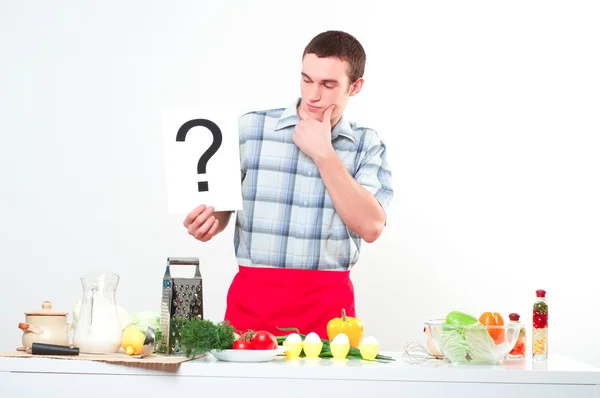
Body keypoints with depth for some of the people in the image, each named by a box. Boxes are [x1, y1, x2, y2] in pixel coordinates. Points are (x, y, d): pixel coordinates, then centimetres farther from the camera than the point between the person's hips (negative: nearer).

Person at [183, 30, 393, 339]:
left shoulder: (368, 146, 5)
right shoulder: (250, 128, 3)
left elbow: (370, 227, -8)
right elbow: (223, 206, 8)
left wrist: (323, 153, -9)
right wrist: (207, 224, -15)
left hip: (328, 303, 0)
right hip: (252, 298, 0)